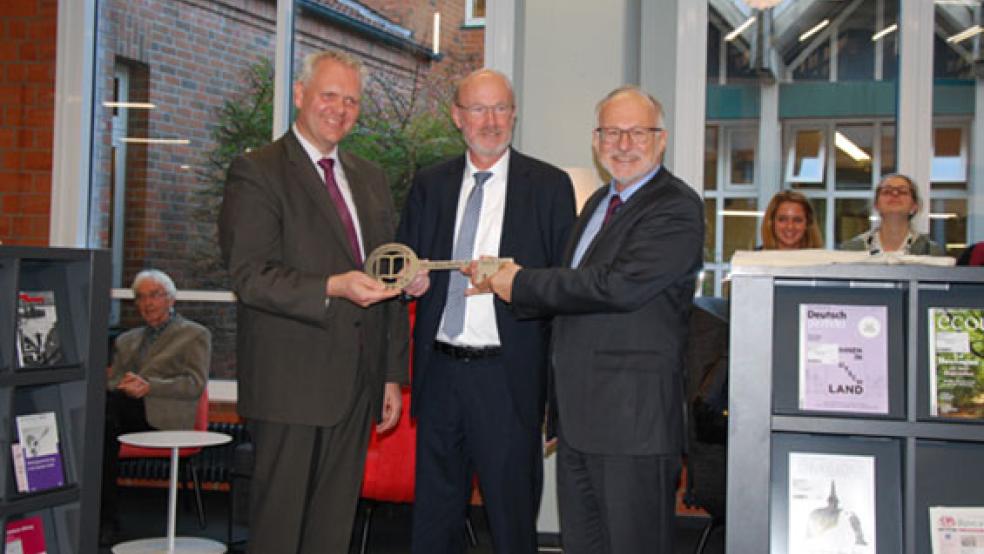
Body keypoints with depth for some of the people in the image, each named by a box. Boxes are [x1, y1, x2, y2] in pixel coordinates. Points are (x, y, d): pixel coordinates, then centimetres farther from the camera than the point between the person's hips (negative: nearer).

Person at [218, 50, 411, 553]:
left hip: (358, 382, 6)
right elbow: (249, 276, -14)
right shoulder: (257, 173, -4)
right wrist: (332, 287, -28)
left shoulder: (370, 178, 18)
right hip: (291, 384, -6)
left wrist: (393, 374, 15)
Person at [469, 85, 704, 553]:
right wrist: (504, 283, 7)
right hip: (579, 416, 9)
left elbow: (619, 286, -24)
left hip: (634, 416, -9)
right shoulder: (598, 202, 19)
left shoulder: (677, 207, -12)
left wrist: (522, 284, -14)